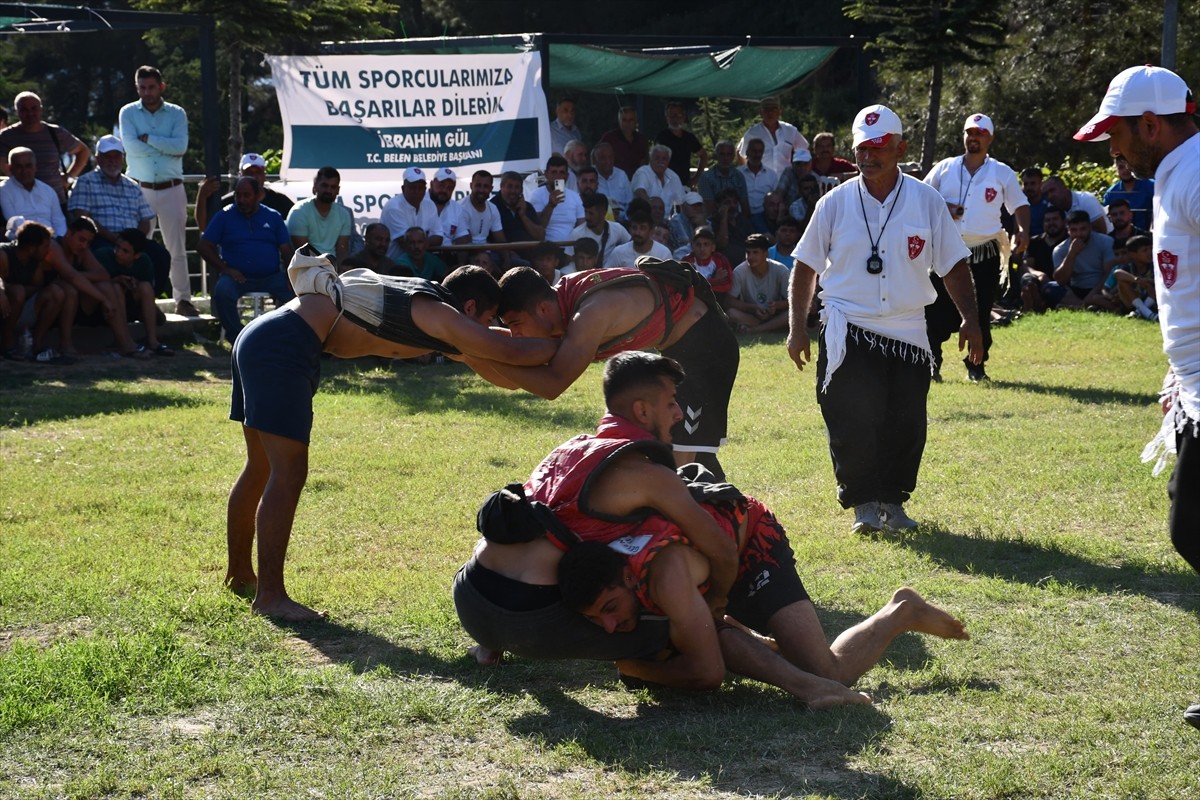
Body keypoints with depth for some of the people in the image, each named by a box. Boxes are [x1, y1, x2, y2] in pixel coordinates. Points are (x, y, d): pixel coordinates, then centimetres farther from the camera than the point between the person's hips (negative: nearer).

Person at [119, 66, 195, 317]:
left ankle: (183, 299, 6)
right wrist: (166, 146, -8)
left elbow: (180, 146, -11)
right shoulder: (128, 112, 3)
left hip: (171, 189, 0)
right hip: (140, 189, 0)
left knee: (177, 247, 1)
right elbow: (131, 147, -12)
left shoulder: (176, 114, 5)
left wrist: (148, 138, -11)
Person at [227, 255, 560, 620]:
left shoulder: (417, 297, 19)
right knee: (288, 474, -9)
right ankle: (270, 595, -7)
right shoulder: (438, 314, -8)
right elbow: (512, 351, -8)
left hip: (257, 340, 10)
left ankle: (240, 575, 32)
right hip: (282, 347, -10)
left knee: (261, 468, 20)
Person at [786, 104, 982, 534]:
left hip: (908, 333, 1)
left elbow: (953, 265, 6)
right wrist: (797, 328, 1)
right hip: (848, 332, -1)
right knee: (852, 420, -10)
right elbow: (805, 267, 6)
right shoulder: (835, 203, 1)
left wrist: (969, 320, -2)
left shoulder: (927, 201, 2)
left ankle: (892, 500, 20)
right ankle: (863, 503, 1)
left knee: (906, 425, 3)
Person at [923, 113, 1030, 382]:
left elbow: (1019, 205, 9)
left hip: (985, 254, 0)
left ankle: (976, 366, 15)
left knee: (981, 314, 2)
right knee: (936, 310, -3)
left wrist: (1023, 231, -10)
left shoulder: (1003, 173, 6)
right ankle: (931, 364, 7)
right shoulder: (944, 168, 7)